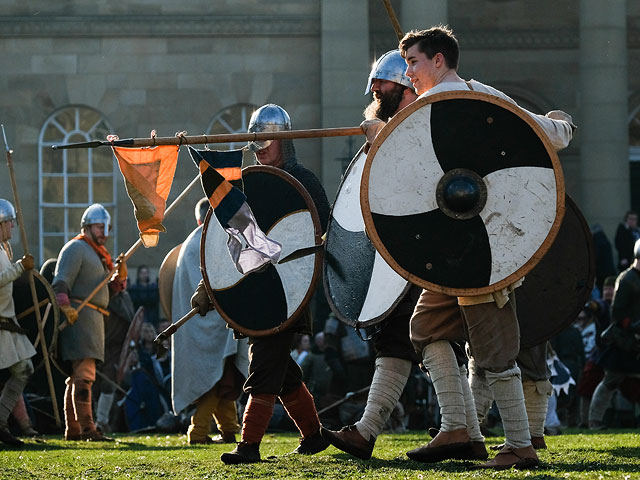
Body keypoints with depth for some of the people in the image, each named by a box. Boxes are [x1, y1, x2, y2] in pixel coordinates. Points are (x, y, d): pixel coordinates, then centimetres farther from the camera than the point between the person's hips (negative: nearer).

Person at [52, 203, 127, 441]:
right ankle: (87, 428, -19)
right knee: (84, 374, -15)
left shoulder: (98, 253, 23)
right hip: (79, 316, -10)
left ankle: (72, 430, 16)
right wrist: (65, 306, -32)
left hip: (93, 319, 10)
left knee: (77, 376, 12)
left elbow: (110, 290, 22)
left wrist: (120, 276, 2)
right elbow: (60, 283, -17)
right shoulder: (76, 248, -6)